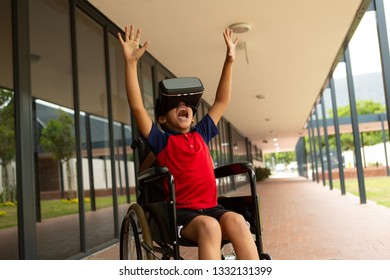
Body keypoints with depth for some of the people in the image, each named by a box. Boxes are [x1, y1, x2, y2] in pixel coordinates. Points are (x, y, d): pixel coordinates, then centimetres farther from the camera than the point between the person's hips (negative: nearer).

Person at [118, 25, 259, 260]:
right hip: (180, 211, -3)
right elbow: (137, 107, -6)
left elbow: (222, 102, 22)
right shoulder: (161, 141, 6)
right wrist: (131, 62, -11)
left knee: (237, 221, -30)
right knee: (209, 226, -36)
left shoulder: (201, 134, 18)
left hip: (211, 208, 4)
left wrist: (229, 60, 20)